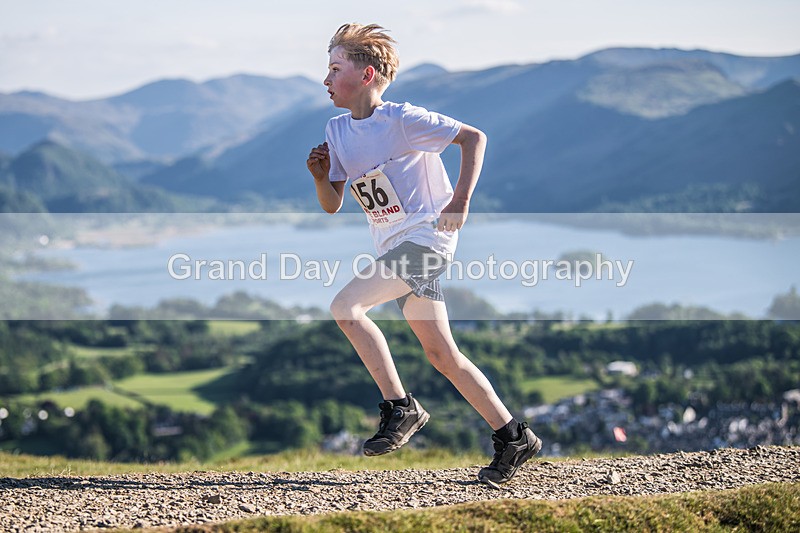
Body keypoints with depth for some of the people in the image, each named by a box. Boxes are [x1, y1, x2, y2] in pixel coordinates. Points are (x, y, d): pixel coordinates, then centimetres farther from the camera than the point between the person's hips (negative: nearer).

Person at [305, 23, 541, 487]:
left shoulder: (402, 119, -12)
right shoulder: (338, 131, 9)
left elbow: (474, 137, -9)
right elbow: (333, 206, 15)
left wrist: (461, 201, -16)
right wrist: (321, 177, -6)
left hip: (427, 236, -8)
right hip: (396, 247, 8)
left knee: (346, 306, -22)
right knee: (441, 354, 6)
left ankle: (400, 407, -13)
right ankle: (513, 437, 13)